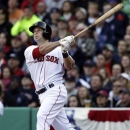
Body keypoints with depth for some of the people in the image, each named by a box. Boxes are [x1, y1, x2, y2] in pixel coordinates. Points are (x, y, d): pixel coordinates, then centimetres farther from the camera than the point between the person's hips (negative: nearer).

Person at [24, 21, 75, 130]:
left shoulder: (59, 49, 7)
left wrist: (65, 52, -22)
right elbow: (42, 50, -10)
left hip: (56, 90, -4)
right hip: (43, 94, 4)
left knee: (42, 116, -23)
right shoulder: (29, 51, 11)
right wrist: (60, 42, -22)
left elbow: (69, 67, -4)